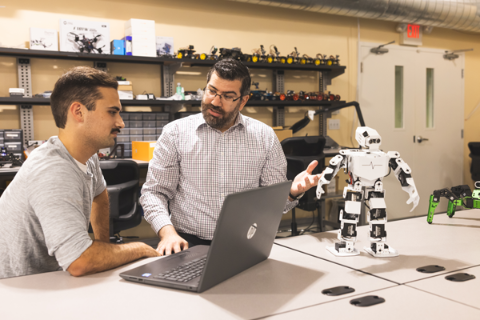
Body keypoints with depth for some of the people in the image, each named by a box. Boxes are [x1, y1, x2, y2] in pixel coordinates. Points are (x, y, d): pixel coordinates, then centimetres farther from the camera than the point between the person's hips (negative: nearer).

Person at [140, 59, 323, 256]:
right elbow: (154, 192, 3)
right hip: (190, 243, -1)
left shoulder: (265, 136, 8)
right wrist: (168, 232, -15)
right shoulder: (175, 132, 4)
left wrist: (293, 192, -13)